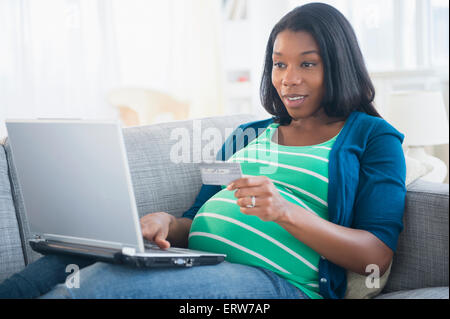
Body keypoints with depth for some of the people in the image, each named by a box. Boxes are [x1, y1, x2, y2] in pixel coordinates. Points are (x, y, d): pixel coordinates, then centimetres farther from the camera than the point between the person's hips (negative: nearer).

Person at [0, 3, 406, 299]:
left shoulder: (372, 137, 11)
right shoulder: (247, 136, 29)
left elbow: (378, 255, -2)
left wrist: (286, 212, -16)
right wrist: (167, 223, -1)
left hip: (276, 280, -6)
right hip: (192, 265, 6)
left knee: (99, 285, -33)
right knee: (50, 269, -23)